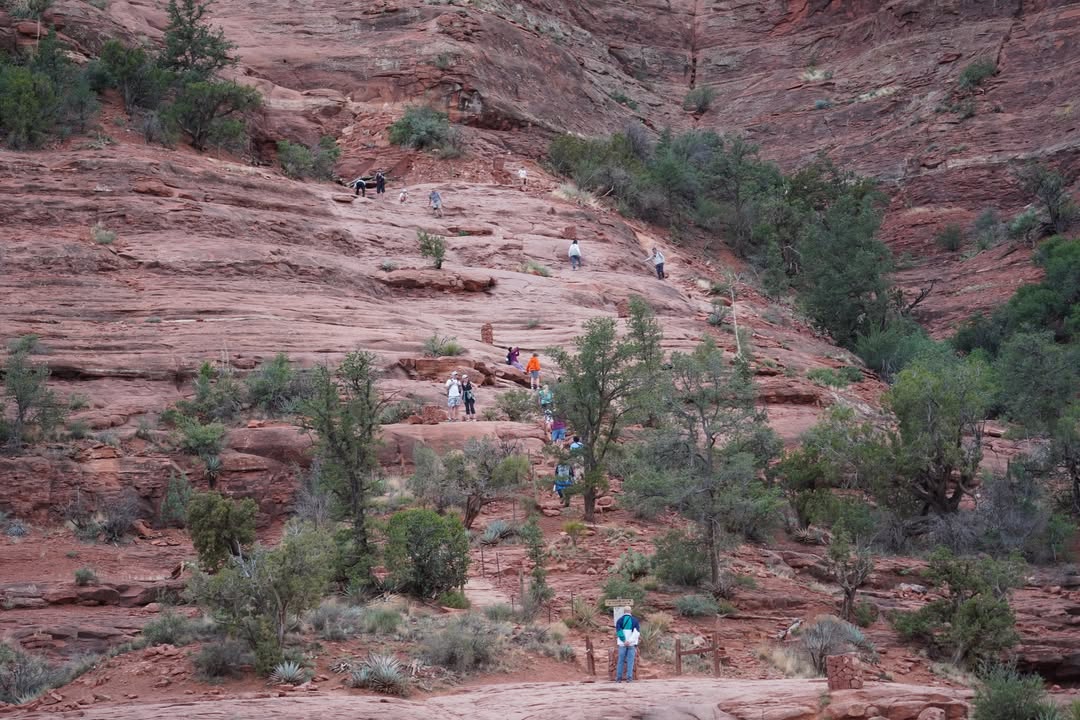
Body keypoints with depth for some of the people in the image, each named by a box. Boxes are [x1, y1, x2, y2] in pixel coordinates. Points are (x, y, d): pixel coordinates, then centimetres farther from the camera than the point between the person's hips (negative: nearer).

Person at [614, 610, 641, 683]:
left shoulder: (619, 620, 3)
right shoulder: (635, 620, 5)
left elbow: (618, 631, -11)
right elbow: (637, 632, -7)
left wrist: (624, 641, -15)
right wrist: (629, 641, -15)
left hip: (622, 644, 0)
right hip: (632, 644, 0)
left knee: (621, 661, 6)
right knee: (630, 661, 2)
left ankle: (619, 678, 6)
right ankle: (629, 678, -5)